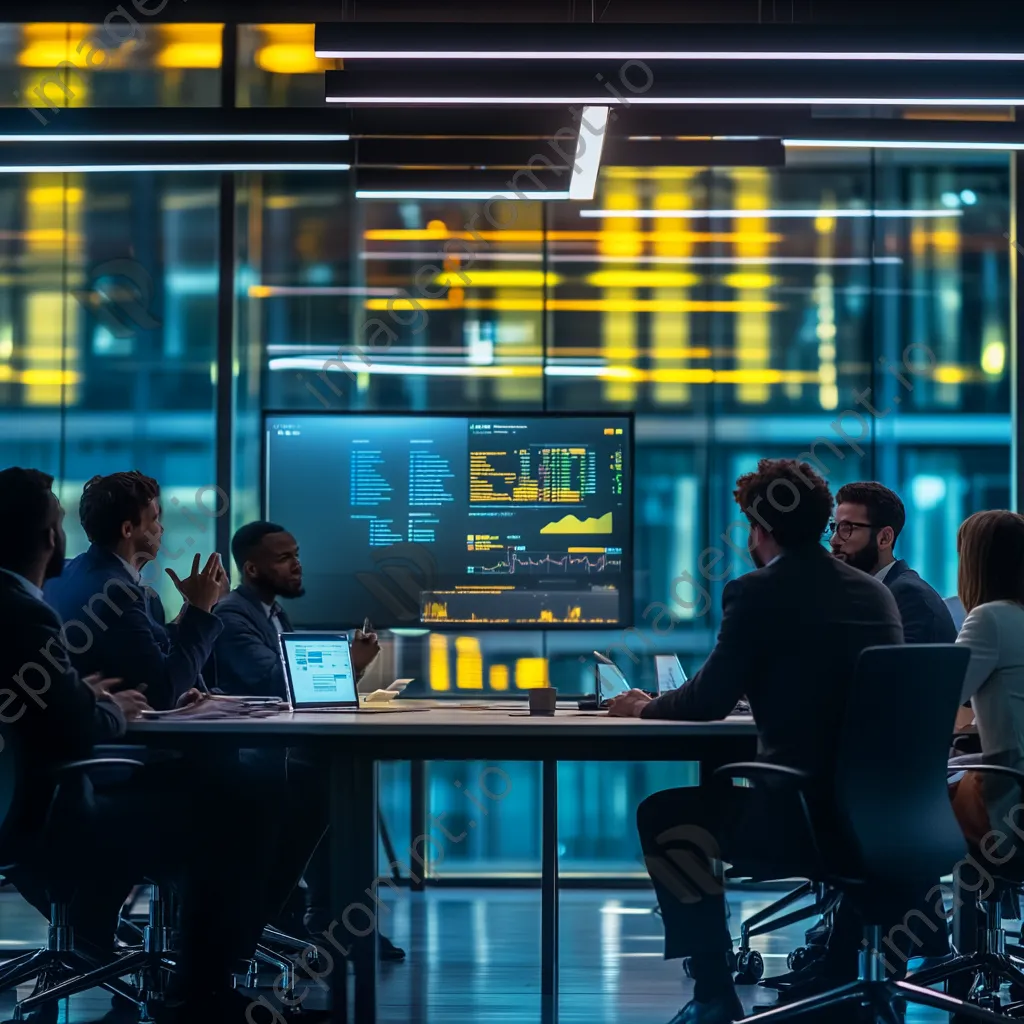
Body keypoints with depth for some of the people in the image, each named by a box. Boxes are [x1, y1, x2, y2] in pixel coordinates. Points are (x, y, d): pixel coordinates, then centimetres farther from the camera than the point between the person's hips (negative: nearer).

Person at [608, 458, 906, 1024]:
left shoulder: (756, 593, -9)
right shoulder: (875, 591, 11)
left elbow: (708, 702, -7)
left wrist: (645, 708, 14)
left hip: (798, 821, -7)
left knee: (660, 817, 14)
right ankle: (843, 974, 42)